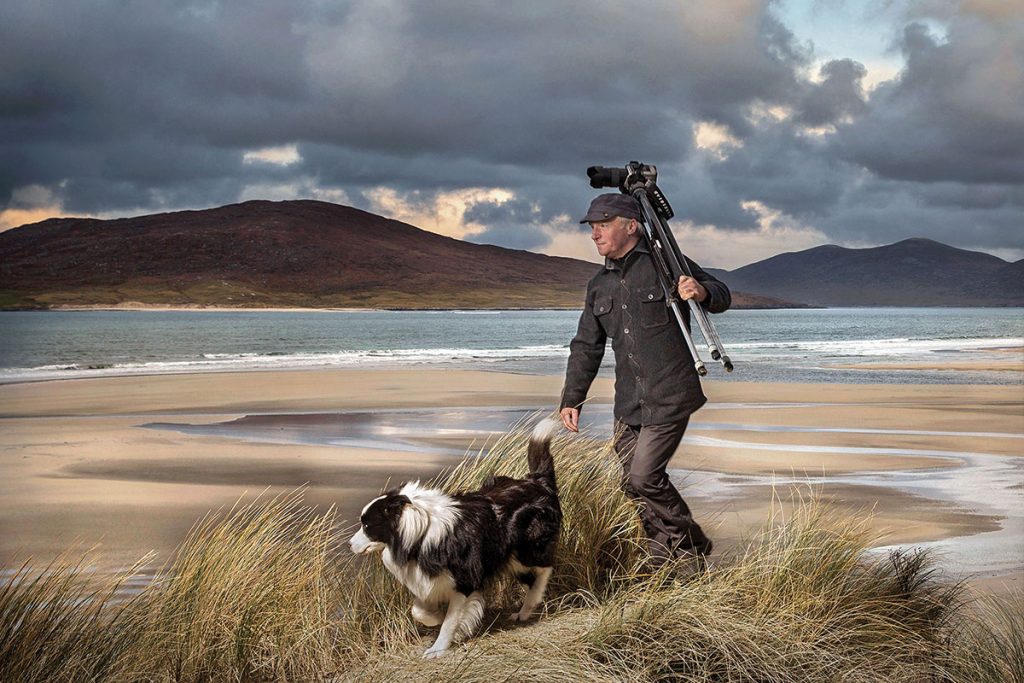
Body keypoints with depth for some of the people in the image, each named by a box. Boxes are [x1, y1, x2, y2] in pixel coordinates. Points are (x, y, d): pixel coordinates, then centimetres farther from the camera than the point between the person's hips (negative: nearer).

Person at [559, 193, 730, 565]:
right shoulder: (599, 285, 12)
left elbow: (722, 297, -1)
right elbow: (586, 347, 17)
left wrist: (702, 292, -25)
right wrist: (571, 399, 10)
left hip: (669, 397, -6)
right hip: (628, 403, 7)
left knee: (643, 477, -13)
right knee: (633, 484, 5)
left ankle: (692, 545, 7)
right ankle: (665, 562, 18)